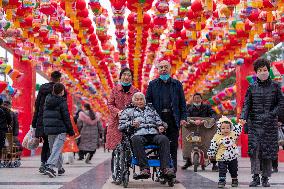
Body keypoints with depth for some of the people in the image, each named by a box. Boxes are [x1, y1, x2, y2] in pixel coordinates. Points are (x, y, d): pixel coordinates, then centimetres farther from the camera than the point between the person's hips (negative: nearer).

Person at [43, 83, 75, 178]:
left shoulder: (47, 101, 10)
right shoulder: (62, 102, -9)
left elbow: (44, 116, 14)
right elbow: (66, 117, -9)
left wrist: (45, 128, 19)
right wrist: (70, 130, -2)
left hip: (48, 129, 7)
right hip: (60, 129, -6)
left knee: (54, 149, 17)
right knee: (57, 149, -9)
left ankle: (60, 168, 26)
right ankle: (50, 166, -26)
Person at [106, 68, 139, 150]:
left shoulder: (136, 91, 3)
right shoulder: (115, 89, 6)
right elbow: (110, 104, 7)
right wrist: (118, 111, -10)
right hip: (116, 122, 1)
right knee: (117, 145, -4)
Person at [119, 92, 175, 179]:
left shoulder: (151, 110, 32)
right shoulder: (128, 111, 23)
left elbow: (159, 121, 31)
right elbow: (121, 126, 14)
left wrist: (161, 126, 7)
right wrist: (131, 123, -4)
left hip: (154, 134, 2)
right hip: (139, 135, -2)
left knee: (164, 139, -31)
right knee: (136, 140, -40)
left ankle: (165, 168, -40)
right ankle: (144, 168, -44)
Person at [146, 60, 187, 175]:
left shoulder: (177, 84, 12)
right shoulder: (152, 84, 11)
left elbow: (182, 102, 10)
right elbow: (147, 101, 8)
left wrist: (183, 117, -1)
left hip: (173, 119, 0)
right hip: (158, 118, 0)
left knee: (173, 147, 1)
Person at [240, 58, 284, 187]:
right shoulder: (252, 88, 7)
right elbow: (246, 104, 2)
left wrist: (271, 114, -9)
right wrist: (243, 117, -14)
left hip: (270, 124, 0)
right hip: (255, 123, 0)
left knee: (268, 150, 1)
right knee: (254, 148, -13)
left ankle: (265, 178, 10)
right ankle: (255, 177, -11)